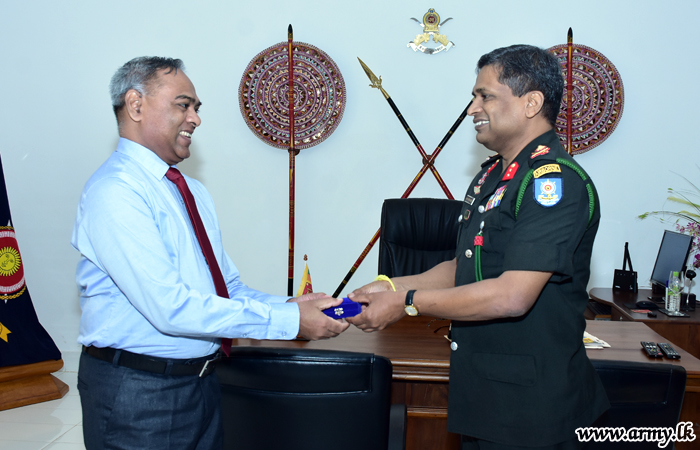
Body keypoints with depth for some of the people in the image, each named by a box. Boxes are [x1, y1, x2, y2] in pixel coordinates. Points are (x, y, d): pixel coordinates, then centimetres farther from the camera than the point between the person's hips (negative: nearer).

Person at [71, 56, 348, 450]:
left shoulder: (195, 192, 12)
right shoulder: (114, 192, -17)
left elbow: (229, 288, 11)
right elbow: (171, 309, -26)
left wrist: (288, 306, -8)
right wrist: (289, 319, -23)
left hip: (203, 380, 8)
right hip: (139, 391, -8)